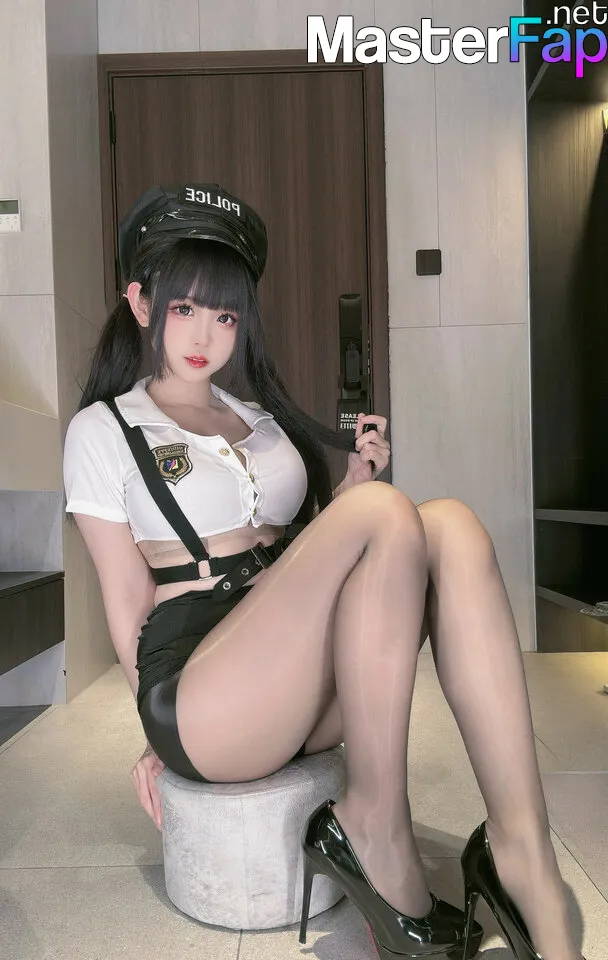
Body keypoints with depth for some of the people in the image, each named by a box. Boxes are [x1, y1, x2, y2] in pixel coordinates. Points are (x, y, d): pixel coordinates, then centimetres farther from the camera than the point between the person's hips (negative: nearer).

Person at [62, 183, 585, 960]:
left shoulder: (262, 418, 20)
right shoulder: (104, 429, 4)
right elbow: (128, 601, 2)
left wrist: (351, 484, 1)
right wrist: (162, 732, 3)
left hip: (307, 692, 6)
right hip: (200, 706, -5)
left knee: (450, 527, -21)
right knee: (386, 515, -27)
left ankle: (521, 849, -23)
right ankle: (374, 831, -17)